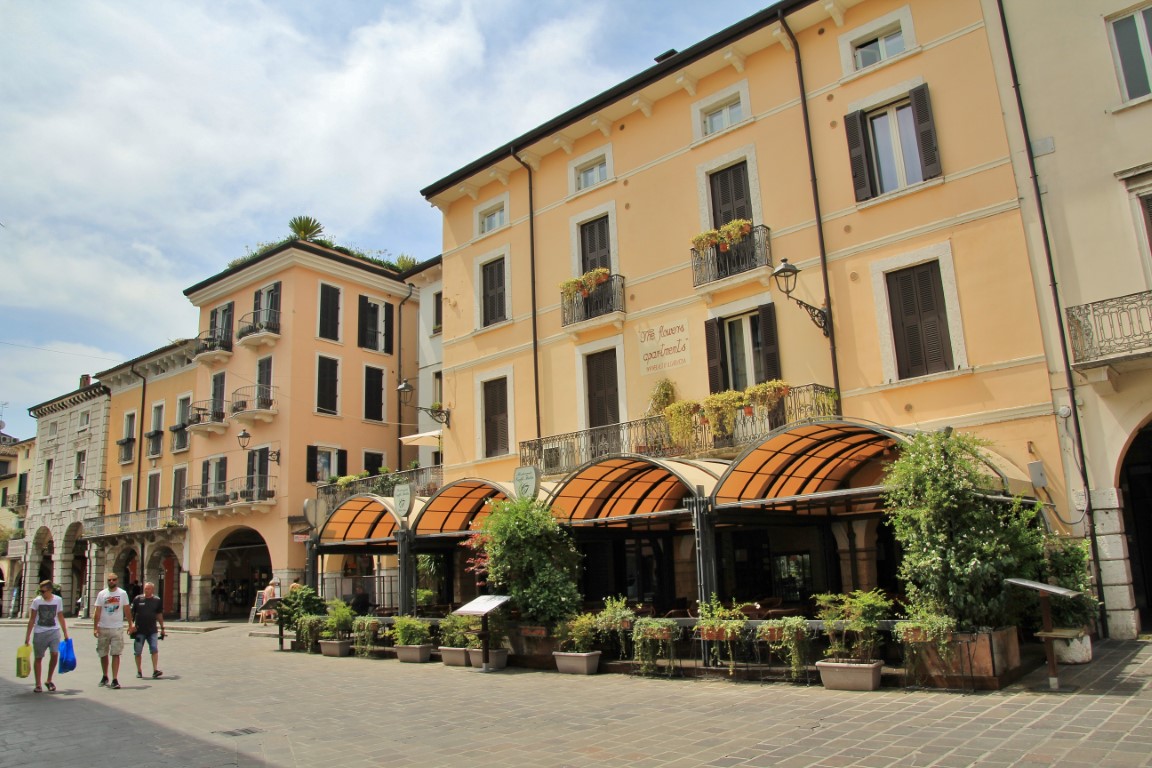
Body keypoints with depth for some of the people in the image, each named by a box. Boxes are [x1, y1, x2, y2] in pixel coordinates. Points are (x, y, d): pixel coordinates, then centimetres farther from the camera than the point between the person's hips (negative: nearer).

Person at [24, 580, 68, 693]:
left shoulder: (58, 600, 1)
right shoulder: (36, 601, -2)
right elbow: (32, 619, 3)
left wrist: (65, 633, 9)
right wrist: (28, 635, 0)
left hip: (53, 632, 0)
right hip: (39, 633, 0)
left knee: (55, 654, -12)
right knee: (38, 658, 5)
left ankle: (49, 681, 6)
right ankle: (38, 684, 16)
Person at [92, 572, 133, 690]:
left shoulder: (123, 594, 1)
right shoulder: (102, 594, 1)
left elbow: (127, 610, 6)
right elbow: (97, 612, 0)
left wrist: (130, 625, 5)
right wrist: (95, 628, -7)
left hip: (117, 628, -2)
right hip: (103, 628, 2)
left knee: (116, 654, -7)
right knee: (103, 654, 12)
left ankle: (115, 680, -7)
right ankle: (105, 677, 30)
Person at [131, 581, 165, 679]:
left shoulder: (157, 600, 5)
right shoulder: (138, 599, 1)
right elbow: (132, 613, 5)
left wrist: (162, 628, 11)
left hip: (153, 630, 0)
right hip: (139, 630, 0)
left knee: (155, 650, -9)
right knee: (138, 651, 7)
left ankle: (155, 670, -9)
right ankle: (139, 671, 20)